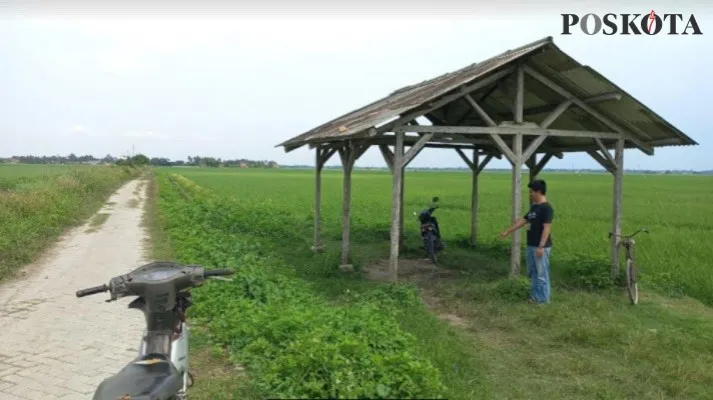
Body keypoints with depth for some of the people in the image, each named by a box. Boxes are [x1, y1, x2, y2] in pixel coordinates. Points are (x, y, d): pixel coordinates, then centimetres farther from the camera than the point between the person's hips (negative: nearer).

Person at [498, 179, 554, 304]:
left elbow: (547, 228, -22)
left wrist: (541, 246, -26)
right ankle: (536, 295, 27)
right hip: (531, 246, 10)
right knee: (532, 272, 16)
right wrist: (507, 231, 20)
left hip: (541, 247, -10)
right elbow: (522, 221, 20)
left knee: (541, 273, 0)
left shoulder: (546, 208, -16)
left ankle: (543, 298, 10)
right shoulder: (534, 207, 13)